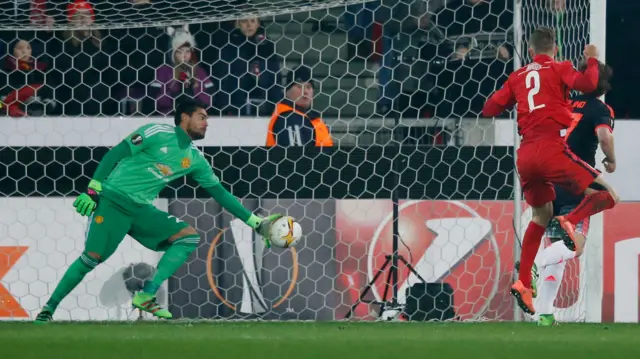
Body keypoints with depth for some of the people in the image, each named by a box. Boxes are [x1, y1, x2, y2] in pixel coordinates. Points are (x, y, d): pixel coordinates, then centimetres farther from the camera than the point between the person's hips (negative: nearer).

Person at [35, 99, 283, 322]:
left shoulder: (195, 159, 12)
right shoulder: (158, 134, -8)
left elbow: (219, 192, 18)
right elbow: (114, 154, -10)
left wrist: (255, 222, 15)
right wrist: (93, 189, -18)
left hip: (142, 210, 7)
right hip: (113, 201, -7)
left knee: (189, 236, -7)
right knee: (93, 257, -18)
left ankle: (147, 296, -11)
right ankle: (48, 309, -4)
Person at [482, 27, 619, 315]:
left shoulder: (517, 77, 18)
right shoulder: (559, 69, 5)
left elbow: (489, 109, 16)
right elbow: (587, 84, -14)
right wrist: (592, 60, 5)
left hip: (525, 155, 6)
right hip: (552, 148, -6)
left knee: (541, 216, 26)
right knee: (608, 196, -1)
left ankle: (523, 283, 18)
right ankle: (570, 221, -28)